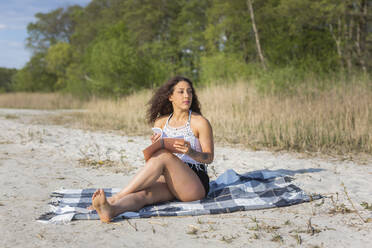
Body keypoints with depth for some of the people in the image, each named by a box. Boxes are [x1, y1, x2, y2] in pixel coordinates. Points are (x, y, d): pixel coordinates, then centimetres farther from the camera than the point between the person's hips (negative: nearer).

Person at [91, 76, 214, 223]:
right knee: (143, 193, -29)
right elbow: (152, 157, 9)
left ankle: (115, 198, -34)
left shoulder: (200, 122, 1)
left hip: (196, 184, -4)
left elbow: (209, 157, -2)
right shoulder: (161, 122, 14)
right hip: (169, 180, 4)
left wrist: (190, 152, -23)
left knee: (163, 156, -30)